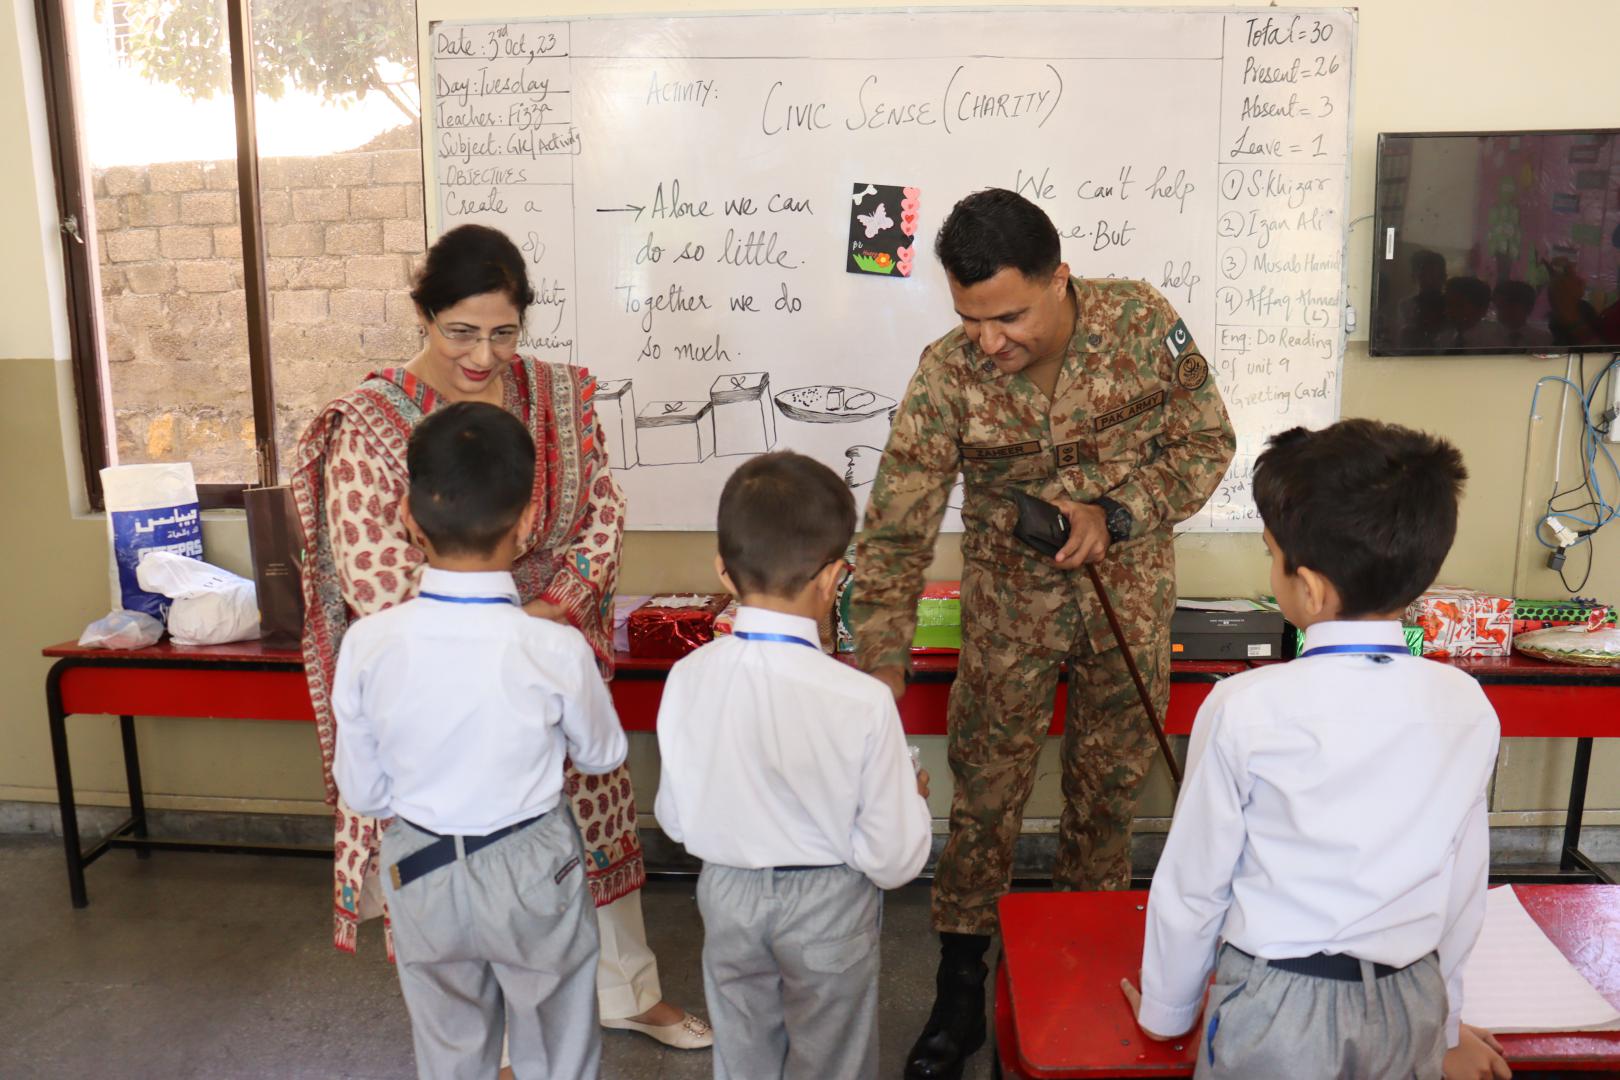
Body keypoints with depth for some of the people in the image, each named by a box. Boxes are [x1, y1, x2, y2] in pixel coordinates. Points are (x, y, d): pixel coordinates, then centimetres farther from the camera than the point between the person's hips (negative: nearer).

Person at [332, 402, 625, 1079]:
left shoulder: (367, 644, -19)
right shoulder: (557, 650, -24)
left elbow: (361, 792, -6)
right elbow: (603, 755, -4)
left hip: (421, 876, 2)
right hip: (530, 873, -2)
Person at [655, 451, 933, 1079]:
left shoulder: (688, 678, -18)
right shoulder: (863, 701, -28)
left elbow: (675, 819, -4)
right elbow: (895, 859, -19)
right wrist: (912, 800, 1)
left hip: (727, 893, 3)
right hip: (827, 906, -3)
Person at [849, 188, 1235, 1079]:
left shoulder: (1143, 323, -17)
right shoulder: (946, 376, -20)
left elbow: (1206, 443, -5)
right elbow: (896, 533, -20)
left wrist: (1114, 515, -22)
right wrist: (881, 668, -26)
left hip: (1131, 597, 1)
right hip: (1011, 609, -1)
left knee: (1109, 788, 14)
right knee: (983, 794, 6)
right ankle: (961, 984, 24)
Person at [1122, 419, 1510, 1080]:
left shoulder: (1245, 709, -19)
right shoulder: (1468, 709, -8)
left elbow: (1193, 883, -9)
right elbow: (1461, 890, 3)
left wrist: (1165, 1011, 7)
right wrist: (1443, 1026, 18)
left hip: (1276, 1011, -3)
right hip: (1411, 1012, 4)